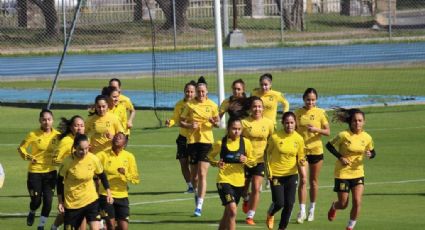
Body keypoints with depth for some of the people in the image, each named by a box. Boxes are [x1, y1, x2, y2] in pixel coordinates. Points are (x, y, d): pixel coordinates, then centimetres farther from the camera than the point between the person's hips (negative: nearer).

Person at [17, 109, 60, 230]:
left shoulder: (57, 135, -3)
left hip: (50, 172, 2)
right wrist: (28, 157, -16)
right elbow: (21, 148, 0)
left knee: (48, 200, -3)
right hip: (35, 172, -2)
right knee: (36, 200, 1)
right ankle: (32, 213, 37)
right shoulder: (33, 135, -10)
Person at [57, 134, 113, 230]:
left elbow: (102, 176, 7)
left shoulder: (94, 159, -12)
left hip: (91, 200, 1)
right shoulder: (67, 162, -18)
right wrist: (60, 202, -3)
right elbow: (60, 181, -4)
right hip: (72, 203, -1)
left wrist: (108, 193, 6)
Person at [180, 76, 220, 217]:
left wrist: (214, 122, -13)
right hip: (192, 140, 2)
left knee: (202, 174, -10)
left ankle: (199, 206, -11)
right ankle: (197, 193, 42)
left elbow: (218, 123, 10)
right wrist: (189, 125, -15)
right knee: (194, 174, 10)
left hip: (207, 141, -1)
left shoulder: (212, 105, 2)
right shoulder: (190, 105, 2)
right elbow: (181, 122, 5)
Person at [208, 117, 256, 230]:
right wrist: (216, 163, -13)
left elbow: (253, 161, 7)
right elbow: (210, 156, 8)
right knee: (232, 210, -20)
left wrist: (246, 160, -15)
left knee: (228, 213, 16)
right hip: (224, 180, -4)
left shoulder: (245, 142, -1)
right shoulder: (221, 143, -7)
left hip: (239, 182, 4)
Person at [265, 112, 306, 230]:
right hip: (276, 175, -3)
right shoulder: (275, 137, -12)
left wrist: (301, 162, -17)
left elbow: (300, 157, 6)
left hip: (291, 175, 3)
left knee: (289, 204, -1)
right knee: (279, 203, -6)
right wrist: (269, 170, -6)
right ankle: (270, 215, 30)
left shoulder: (299, 139, -4)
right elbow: (267, 153, 0)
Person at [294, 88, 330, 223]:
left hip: (316, 150, 0)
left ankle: (312, 210, 22)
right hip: (301, 150, 0)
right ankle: (302, 211, -9)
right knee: (303, 179, -10)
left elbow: (328, 132, -5)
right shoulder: (298, 113, 0)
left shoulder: (320, 113, -3)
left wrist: (317, 130, -22)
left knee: (313, 181, 10)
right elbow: (294, 130, 9)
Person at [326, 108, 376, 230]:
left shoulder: (367, 137, -5)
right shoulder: (344, 135, -16)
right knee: (343, 204, 6)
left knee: (357, 202, -10)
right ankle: (334, 207, 44)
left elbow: (372, 152, 10)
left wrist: (370, 154, -14)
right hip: (342, 173, -3)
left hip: (358, 173, 3)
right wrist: (340, 157, -17)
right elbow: (329, 145, -6)